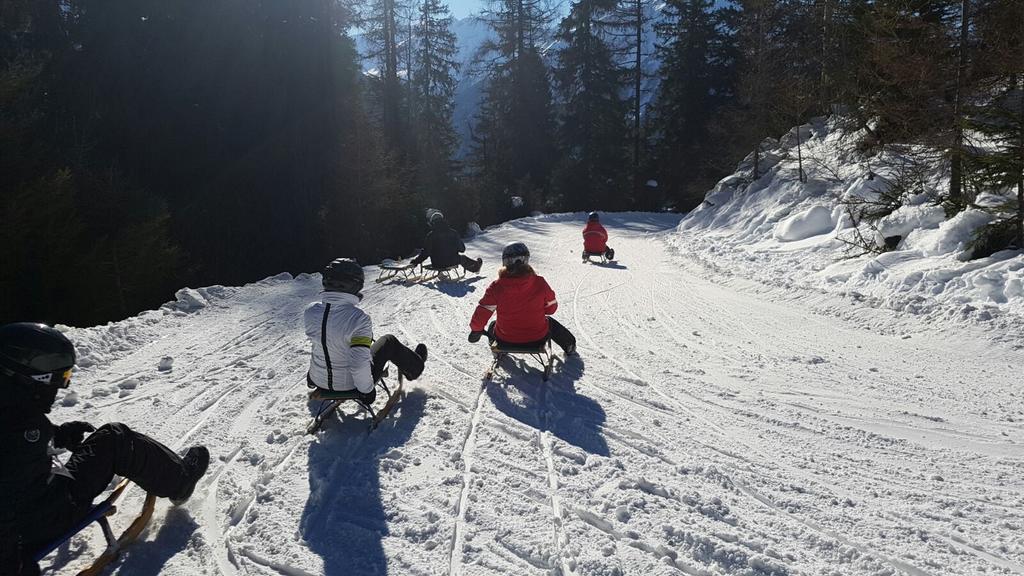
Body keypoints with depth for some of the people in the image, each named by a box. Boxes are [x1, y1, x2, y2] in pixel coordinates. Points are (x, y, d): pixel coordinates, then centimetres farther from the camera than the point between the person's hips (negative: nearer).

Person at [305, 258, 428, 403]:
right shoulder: (358, 318, -32)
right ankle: (415, 367, 45)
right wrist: (367, 389, -15)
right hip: (350, 383, -4)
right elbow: (359, 363, -33)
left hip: (319, 380, 5)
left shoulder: (310, 311, -15)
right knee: (389, 342, 19)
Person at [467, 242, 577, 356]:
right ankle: (569, 347, 56)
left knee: (493, 325, 34)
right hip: (538, 339, 1)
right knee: (550, 323, 35)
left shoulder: (496, 287, -18)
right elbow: (551, 308, -2)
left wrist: (475, 329, 6)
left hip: (506, 339, -1)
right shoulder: (539, 283, -15)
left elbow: (481, 314, -13)